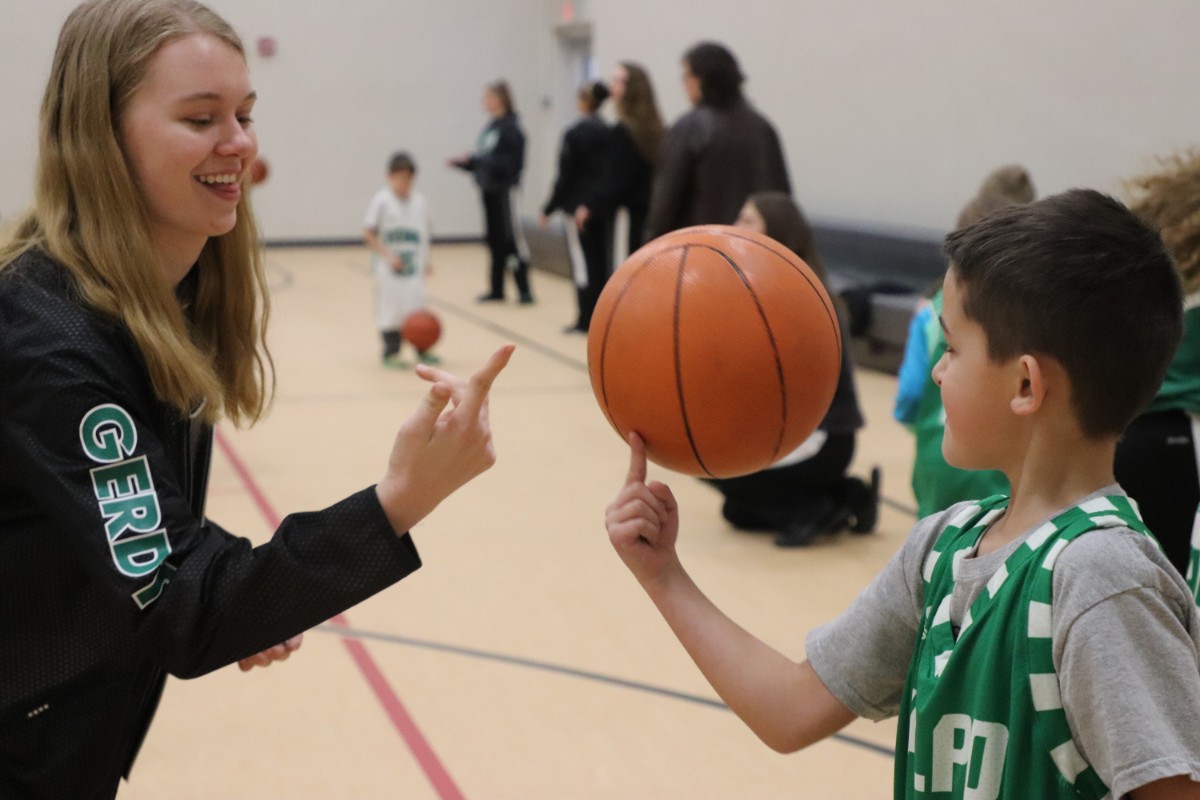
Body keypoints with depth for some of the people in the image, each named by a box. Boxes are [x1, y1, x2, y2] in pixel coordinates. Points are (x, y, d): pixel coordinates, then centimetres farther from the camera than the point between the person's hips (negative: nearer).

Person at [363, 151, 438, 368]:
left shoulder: (419, 201, 6)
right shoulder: (381, 201, -6)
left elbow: (424, 233, 14)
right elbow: (368, 232, -7)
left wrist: (426, 262, 10)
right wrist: (387, 254, -15)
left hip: (414, 268, 3)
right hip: (388, 269, -3)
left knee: (416, 306, 5)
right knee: (390, 307, 1)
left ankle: (422, 350, 16)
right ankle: (391, 353, 11)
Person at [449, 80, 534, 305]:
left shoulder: (510, 128, -13)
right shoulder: (490, 127, 12)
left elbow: (510, 163, -20)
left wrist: (476, 159, -23)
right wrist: (463, 162, 4)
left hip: (504, 191, -8)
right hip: (489, 190, 8)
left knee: (511, 239, -5)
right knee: (494, 240, 12)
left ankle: (525, 290, 0)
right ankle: (496, 290, 19)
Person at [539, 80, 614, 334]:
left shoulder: (574, 134, -11)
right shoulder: (611, 134, 3)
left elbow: (565, 175, -10)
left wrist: (549, 208, -2)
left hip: (579, 206, -5)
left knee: (583, 261, -1)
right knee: (603, 259, 10)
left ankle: (585, 319, 0)